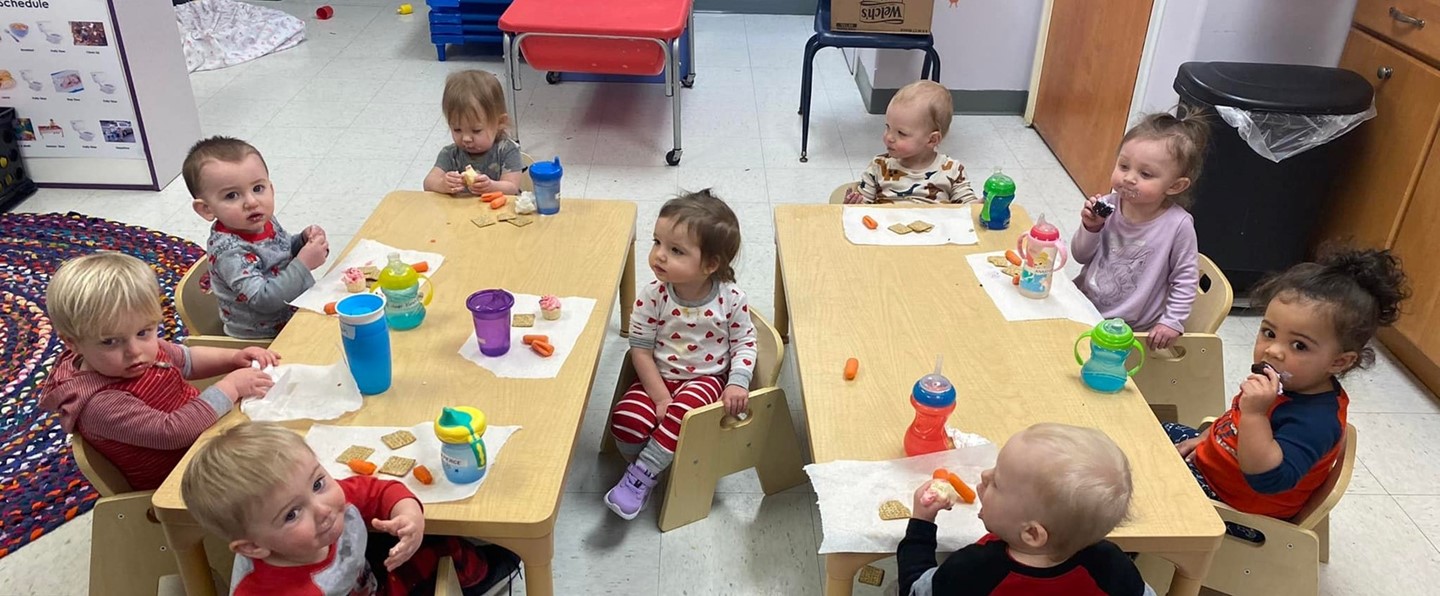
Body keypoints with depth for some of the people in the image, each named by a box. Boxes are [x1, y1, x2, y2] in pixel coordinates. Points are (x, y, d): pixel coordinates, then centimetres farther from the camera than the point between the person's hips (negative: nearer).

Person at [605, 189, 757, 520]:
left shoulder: (731, 298, -16)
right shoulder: (653, 296, -15)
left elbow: (744, 343, -3)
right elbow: (640, 349, -10)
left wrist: (738, 383, -18)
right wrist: (660, 396, -15)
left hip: (707, 378, -1)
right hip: (659, 377, 2)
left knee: (682, 410, -32)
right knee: (626, 420, -22)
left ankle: (639, 477, -16)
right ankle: (651, 469, 7)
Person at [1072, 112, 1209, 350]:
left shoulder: (1178, 225, -16)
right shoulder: (1109, 205, -7)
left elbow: (1185, 278, -5)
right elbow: (1081, 256, 3)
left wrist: (1172, 322, -8)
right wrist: (1090, 228, -14)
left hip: (1127, 329, -4)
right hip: (1082, 307, 4)